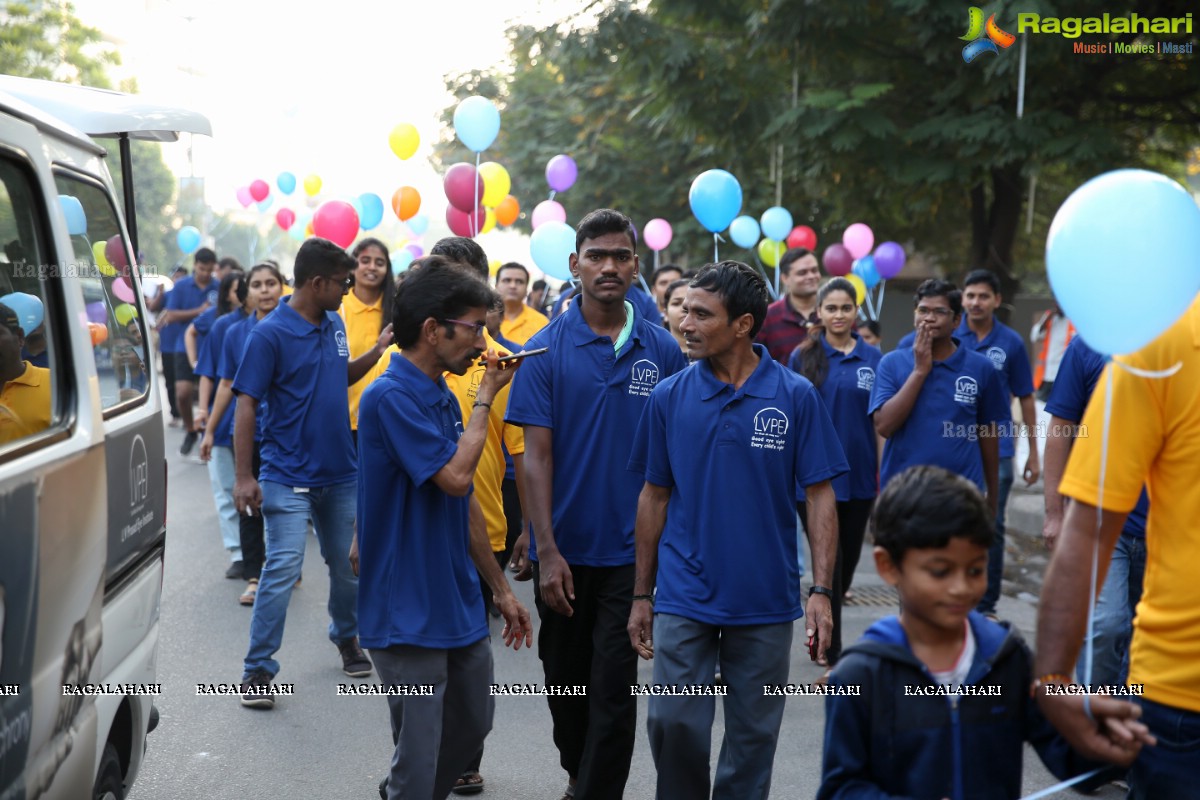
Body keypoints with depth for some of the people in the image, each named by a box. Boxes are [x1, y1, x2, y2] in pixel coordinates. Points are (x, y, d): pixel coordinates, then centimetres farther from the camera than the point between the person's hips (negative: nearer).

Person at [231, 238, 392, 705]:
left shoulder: (335, 325, 7)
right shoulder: (270, 334, -13)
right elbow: (246, 406, -13)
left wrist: (378, 350, 5)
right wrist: (243, 477, -17)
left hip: (340, 474, 6)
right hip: (288, 478, -6)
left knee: (348, 566, 15)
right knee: (283, 569, -11)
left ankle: (346, 637, 39)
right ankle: (258, 669, 0)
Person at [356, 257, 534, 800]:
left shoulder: (445, 399, 10)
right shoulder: (390, 397, -18)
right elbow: (454, 476, -24)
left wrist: (500, 588, 18)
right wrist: (485, 398, -11)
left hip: (460, 607, 9)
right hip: (408, 613, -9)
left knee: (472, 726, 22)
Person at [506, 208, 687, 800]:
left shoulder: (662, 350, -1)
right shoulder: (546, 350, -5)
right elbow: (536, 455, -8)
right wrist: (546, 550, -14)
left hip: (631, 549, -1)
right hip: (565, 549, 1)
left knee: (614, 685, -1)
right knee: (566, 674, 17)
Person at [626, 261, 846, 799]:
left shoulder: (795, 397, -5)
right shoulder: (669, 396, 0)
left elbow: (820, 497, -3)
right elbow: (654, 498, 6)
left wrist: (821, 592, -10)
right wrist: (642, 595, 6)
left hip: (767, 602, 0)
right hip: (684, 598, 1)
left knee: (753, 735, 10)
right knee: (674, 722, -4)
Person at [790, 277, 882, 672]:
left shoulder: (872, 357, 4)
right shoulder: (804, 356, 0)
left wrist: (883, 476, 2)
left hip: (859, 476, 3)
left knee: (848, 561, 13)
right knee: (829, 563, -2)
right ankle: (834, 656, 6)